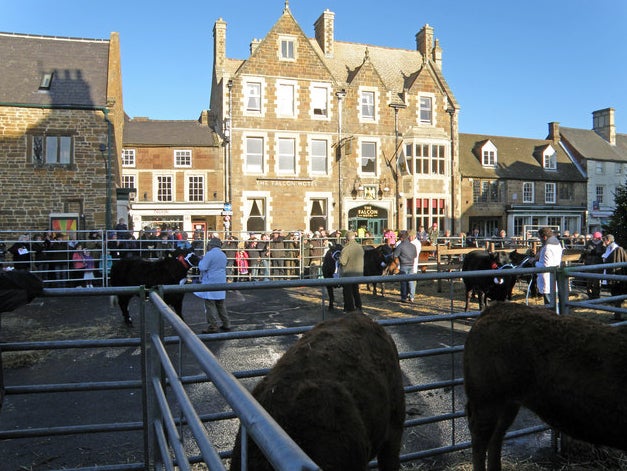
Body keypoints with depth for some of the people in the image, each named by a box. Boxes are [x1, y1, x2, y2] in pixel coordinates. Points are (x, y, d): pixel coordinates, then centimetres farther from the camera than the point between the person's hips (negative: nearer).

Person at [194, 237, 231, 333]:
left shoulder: (209, 254, -14)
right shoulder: (223, 255, 10)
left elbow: (202, 267, -17)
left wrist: (201, 260, 3)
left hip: (210, 284, -7)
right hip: (221, 283, 8)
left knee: (210, 305, -2)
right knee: (220, 304, 16)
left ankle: (213, 327, -1)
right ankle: (226, 324, 20)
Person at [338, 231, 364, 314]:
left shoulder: (346, 249, -22)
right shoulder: (360, 247, 1)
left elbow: (342, 262, -22)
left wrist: (339, 258, -3)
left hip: (348, 274, -7)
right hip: (358, 273, 7)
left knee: (347, 292, 6)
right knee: (356, 291, 20)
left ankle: (350, 308, 11)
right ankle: (358, 307, 25)